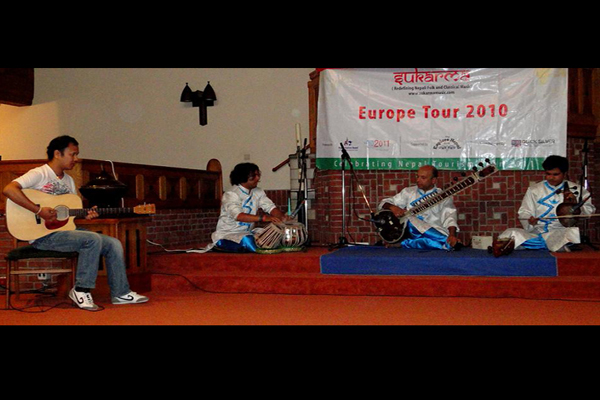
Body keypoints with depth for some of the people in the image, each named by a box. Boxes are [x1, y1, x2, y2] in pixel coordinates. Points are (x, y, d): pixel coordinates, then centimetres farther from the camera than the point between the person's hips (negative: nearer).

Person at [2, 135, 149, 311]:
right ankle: (81, 290, -16)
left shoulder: (69, 180, 18)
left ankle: (120, 293, 3)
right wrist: (38, 210, -28)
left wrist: (85, 215, -2)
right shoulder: (40, 174, -8)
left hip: (65, 229, 9)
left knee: (114, 244, -3)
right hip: (43, 235, -8)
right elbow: (8, 189, -24)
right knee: (93, 239, -29)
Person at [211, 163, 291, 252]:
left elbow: (271, 207, -3)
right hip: (226, 235, -7)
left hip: (247, 233, 7)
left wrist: (282, 217, -26)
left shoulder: (258, 192, 6)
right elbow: (238, 216, -33)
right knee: (247, 240, -37)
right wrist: (263, 218, -43)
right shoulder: (230, 195, -17)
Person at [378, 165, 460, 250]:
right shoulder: (408, 192, 17)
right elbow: (384, 203, 15)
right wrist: (392, 207, -10)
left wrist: (452, 235, -26)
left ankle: (405, 243, -34)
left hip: (433, 235, 0)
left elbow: (449, 218, -5)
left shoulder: (443, 197, 11)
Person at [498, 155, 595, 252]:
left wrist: (575, 203, -9)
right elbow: (524, 212, 11)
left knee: (575, 232, -37)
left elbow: (589, 210, 12)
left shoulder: (575, 189, 15)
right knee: (511, 233, -28)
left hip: (561, 232, -1)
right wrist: (529, 221, -12)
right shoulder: (534, 190, 16)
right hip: (537, 232, 1)